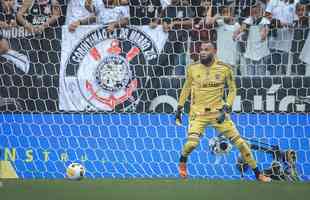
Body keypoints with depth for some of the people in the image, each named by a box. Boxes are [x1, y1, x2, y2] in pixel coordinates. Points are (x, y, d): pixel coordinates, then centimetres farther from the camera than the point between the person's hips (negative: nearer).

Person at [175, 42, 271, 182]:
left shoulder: (224, 69, -6)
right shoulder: (193, 68, -2)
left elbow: (232, 90, 4)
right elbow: (187, 88, 14)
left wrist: (226, 108, -8)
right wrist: (179, 107, 12)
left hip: (218, 112, 0)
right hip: (198, 112, 0)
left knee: (238, 141, -3)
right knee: (192, 142, -22)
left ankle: (257, 173, 11)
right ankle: (182, 162, 12)